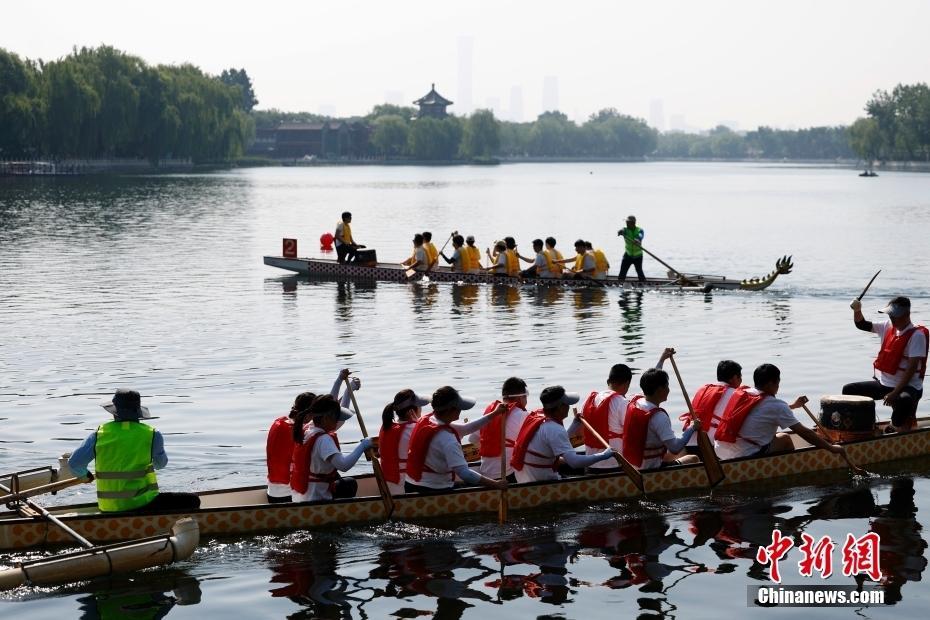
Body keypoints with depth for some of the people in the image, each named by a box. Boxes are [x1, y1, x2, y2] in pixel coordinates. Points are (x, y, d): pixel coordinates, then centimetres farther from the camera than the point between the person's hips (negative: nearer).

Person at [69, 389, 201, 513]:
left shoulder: (99, 434, 1)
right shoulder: (151, 434, -4)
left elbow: (74, 463, 2)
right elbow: (161, 463, 14)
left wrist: (83, 475, 25)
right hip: (141, 504, -5)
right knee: (192, 501, 1)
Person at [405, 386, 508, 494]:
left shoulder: (425, 420, 3)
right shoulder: (447, 439, -24)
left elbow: (465, 429, 11)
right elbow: (464, 473, -28)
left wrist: (495, 414, 11)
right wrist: (495, 484, -24)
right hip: (435, 491, -9)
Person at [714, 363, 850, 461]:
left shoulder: (741, 393, 12)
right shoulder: (776, 405, -10)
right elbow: (803, 432, -9)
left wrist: (793, 406, 40)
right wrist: (831, 448, -3)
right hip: (745, 457, -8)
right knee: (785, 439, 8)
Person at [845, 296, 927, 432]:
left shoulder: (917, 335, -16)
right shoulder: (889, 327, 5)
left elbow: (912, 367, -22)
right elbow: (862, 325, 11)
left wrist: (895, 393, -27)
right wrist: (857, 310, -12)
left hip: (907, 387, -7)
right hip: (883, 384, 7)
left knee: (904, 402, -40)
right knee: (848, 390, 5)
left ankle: (895, 427, -13)